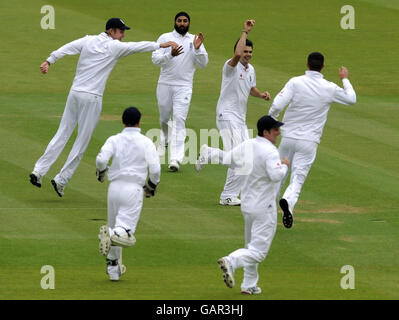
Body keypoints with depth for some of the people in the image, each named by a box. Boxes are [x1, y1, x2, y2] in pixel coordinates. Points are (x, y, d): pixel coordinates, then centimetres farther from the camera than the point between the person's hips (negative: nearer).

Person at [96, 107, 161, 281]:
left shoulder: (114, 140, 5)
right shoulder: (146, 142, 1)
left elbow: (101, 159, -10)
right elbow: (155, 169, -6)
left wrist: (101, 171, 13)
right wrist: (152, 186, 13)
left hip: (114, 188, 3)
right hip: (134, 190, -3)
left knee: (115, 229, 20)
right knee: (125, 234, -8)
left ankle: (113, 267, 22)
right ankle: (110, 235, -41)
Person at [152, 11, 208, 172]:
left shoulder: (194, 40, 7)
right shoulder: (165, 38, 3)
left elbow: (203, 64, 2)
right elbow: (155, 59, -7)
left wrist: (197, 49, -15)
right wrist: (170, 55, -25)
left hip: (184, 86, -1)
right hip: (165, 84, 1)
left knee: (179, 118, -14)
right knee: (164, 117, 14)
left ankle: (175, 158, -20)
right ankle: (164, 140, 47)